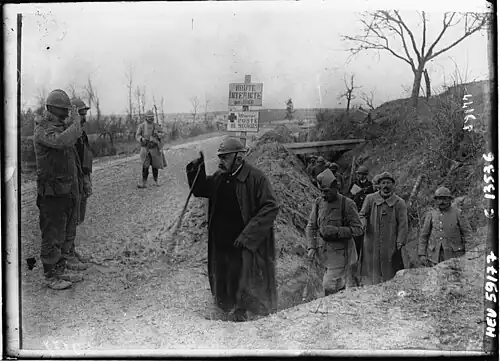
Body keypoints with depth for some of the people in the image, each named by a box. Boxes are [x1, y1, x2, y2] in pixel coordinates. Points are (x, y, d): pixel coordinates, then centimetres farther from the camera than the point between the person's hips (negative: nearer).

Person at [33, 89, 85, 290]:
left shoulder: (64, 127, 13)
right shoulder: (42, 130, -13)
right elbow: (62, 141, -32)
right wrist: (75, 121, -19)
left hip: (70, 190, 9)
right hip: (53, 192, -8)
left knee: (67, 234, 16)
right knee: (52, 236, 1)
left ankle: (61, 270, 29)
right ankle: (51, 276, 12)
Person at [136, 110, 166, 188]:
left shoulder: (156, 126, 2)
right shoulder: (141, 126, -1)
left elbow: (163, 135, 3)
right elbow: (137, 135, -2)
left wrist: (158, 134, -19)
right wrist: (142, 139, -22)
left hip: (154, 148, 1)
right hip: (145, 148, -1)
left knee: (155, 166, 8)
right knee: (145, 166, -8)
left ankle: (155, 181, 23)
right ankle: (144, 183, -6)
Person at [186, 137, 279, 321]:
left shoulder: (255, 178, -14)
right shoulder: (218, 177, 5)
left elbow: (270, 208, -16)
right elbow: (199, 190, 20)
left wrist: (248, 235, -20)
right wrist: (196, 171, 0)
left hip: (243, 246, -6)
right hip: (220, 244, 6)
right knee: (222, 284, 16)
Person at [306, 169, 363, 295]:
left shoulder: (347, 204, -13)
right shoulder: (318, 203, 2)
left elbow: (358, 229, -12)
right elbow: (311, 226, 7)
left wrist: (337, 231, -24)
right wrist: (312, 247, -5)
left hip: (341, 251, -5)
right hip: (325, 250, 5)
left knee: (330, 286, -10)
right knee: (339, 285, 17)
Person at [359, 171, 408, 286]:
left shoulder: (399, 203, 4)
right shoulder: (370, 199, 8)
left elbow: (403, 225, 1)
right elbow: (362, 214, 8)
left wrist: (400, 243, -8)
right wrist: (363, 224, -15)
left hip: (390, 246, -1)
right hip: (371, 245, 1)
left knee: (389, 273, 1)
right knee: (370, 273, 2)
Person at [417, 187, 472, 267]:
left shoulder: (457, 213, 1)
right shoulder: (431, 214, 6)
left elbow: (467, 232, 2)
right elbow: (423, 235, 8)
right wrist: (422, 254, 1)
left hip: (453, 254, -1)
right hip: (435, 254, 1)